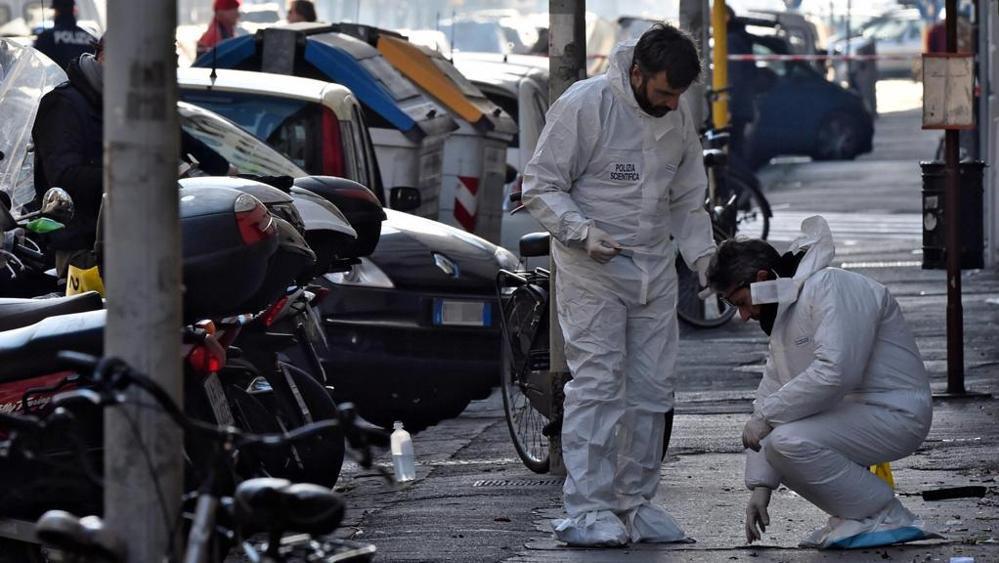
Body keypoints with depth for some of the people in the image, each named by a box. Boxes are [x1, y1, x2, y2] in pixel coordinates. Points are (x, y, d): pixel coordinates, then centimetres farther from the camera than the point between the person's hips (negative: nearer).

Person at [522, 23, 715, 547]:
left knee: (652, 387, 4)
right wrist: (581, 230, -23)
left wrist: (706, 258, 3)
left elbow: (687, 203, 17)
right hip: (592, 269, -6)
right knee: (597, 384, -12)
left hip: (655, 269, 6)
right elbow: (540, 187, -9)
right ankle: (586, 509, -12)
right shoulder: (583, 105, -13)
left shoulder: (680, 120, 6)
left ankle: (635, 502, 12)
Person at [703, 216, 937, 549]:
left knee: (789, 441, -27)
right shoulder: (783, 314, 15)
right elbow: (771, 392, 12)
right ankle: (854, 513, 12)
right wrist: (760, 485, 5)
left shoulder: (829, 288, -17)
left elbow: (835, 372, -30)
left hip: (895, 414, -10)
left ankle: (885, 518, -13)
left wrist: (766, 416, -21)